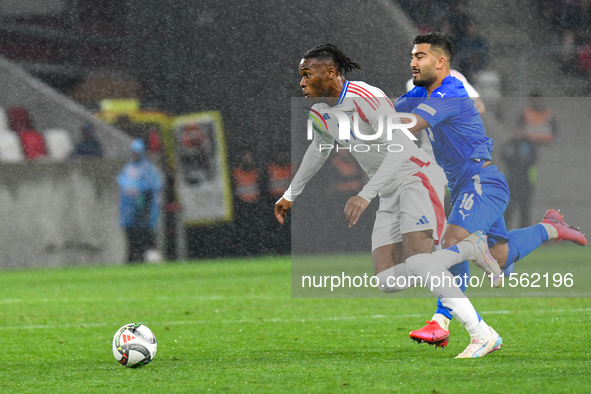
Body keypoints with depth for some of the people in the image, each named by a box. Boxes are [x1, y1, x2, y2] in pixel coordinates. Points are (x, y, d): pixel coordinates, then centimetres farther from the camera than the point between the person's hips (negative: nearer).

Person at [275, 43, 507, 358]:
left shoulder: (367, 97, -20)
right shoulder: (320, 111, 8)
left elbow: (398, 149, -31)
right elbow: (319, 150, 30)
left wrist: (365, 195, -40)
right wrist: (291, 194, 39)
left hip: (415, 177, -9)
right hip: (389, 194, 9)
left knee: (417, 263, -29)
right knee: (388, 282, -7)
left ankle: (481, 332, -19)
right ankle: (470, 248, 6)